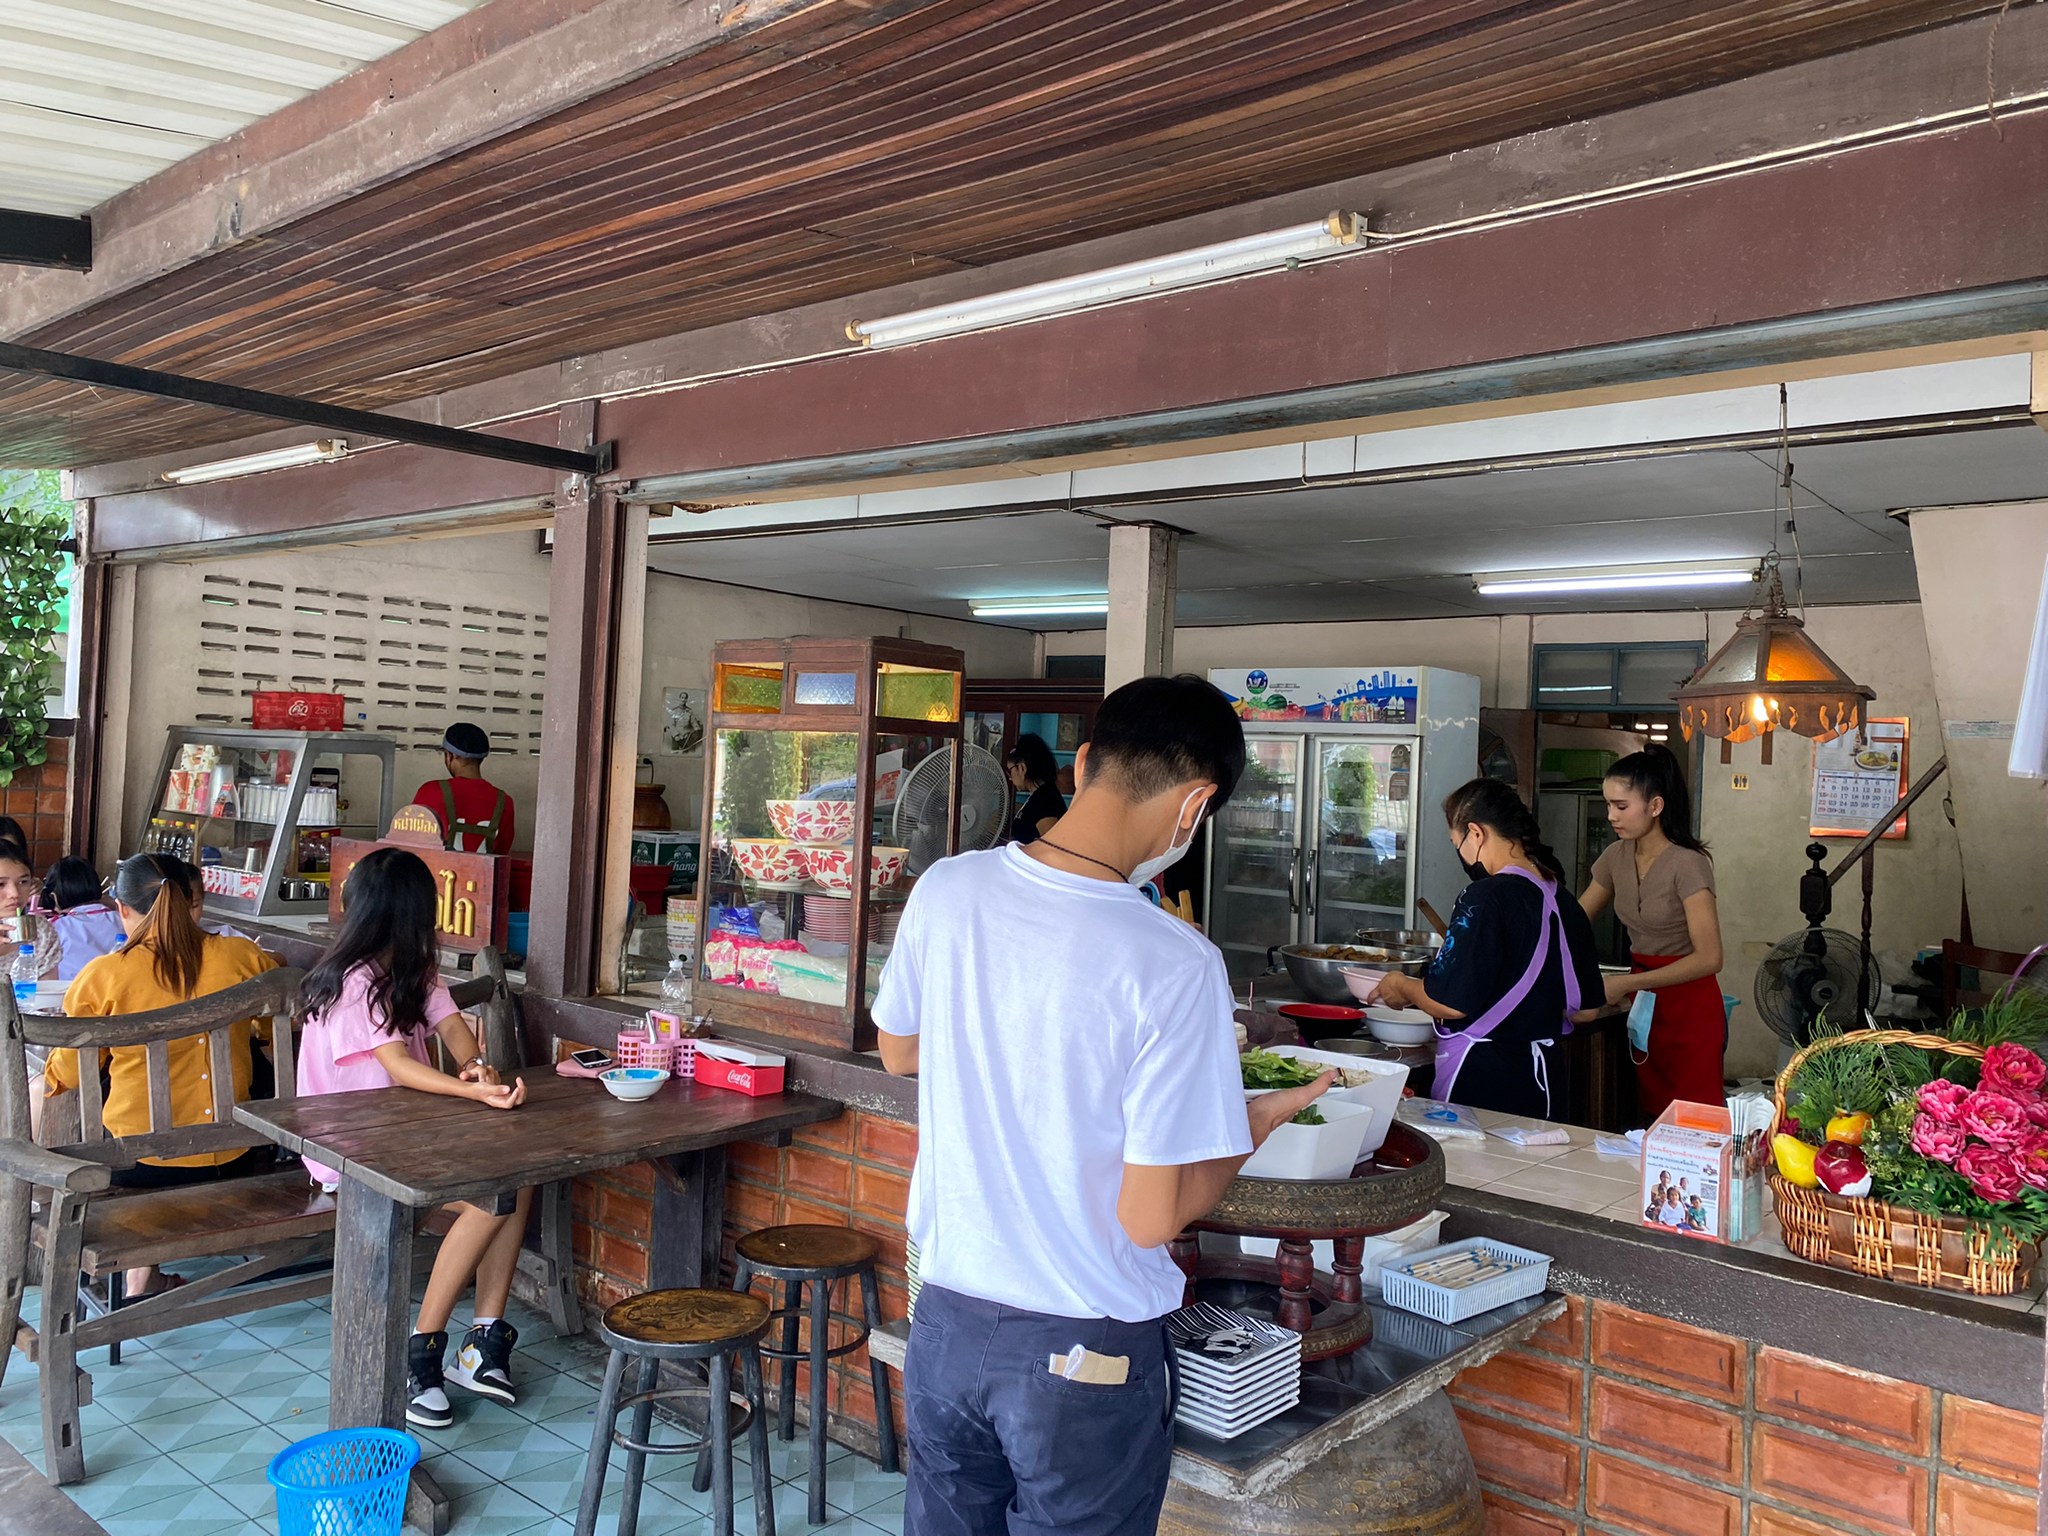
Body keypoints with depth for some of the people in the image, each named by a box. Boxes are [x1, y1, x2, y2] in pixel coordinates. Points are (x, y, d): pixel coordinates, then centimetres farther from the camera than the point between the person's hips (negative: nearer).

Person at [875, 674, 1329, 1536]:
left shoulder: (944, 891, -9)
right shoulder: (1175, 966, -25)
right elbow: (1150, 1217, -19)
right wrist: (1260, 1123, -3)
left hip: (945, 1322, 5)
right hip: (1084, 1357, -4)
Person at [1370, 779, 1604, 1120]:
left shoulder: (1485, 897, -17)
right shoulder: (1565, 905, 5)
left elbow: (1450, 1003, -20)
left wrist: (1402, 987, -1)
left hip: (1479, 1082, -7)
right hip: (1540, 1083, 8)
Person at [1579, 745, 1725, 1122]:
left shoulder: (1687, 865, -18)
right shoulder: (1617, 856, 2)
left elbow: (1709, 958, -22)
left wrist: (1626, 984, -24)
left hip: (1689, 1007, -6)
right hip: (1644, 1003, 6)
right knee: (1648, 1118, 10)